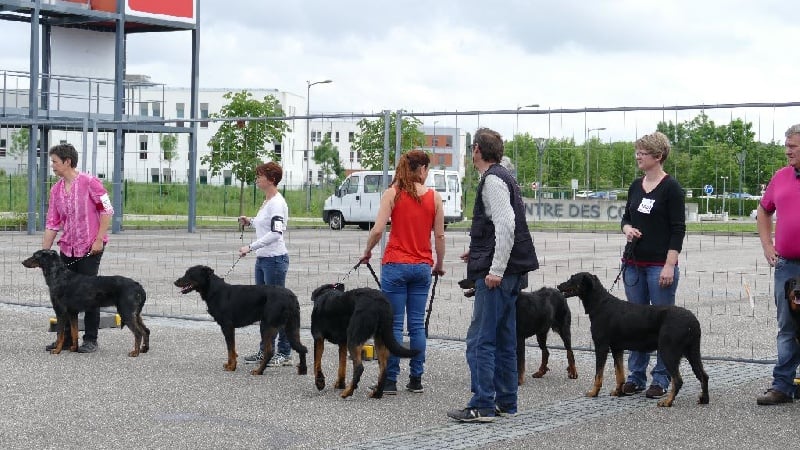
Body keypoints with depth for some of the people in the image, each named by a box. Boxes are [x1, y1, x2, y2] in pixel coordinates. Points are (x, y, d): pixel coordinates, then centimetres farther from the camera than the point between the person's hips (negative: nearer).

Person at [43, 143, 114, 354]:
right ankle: (66, 338, 16)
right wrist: (44, 252, 7)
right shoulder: (56, 190, 8)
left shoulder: (89, 183, -10)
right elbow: (52, 223, 11)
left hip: (90, 248, -6)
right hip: (67, 248, 6)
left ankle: (91, 340, 6)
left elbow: (107, 211, -9)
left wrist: (99, 240, -13)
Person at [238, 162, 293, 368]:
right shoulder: (266, 201, 13)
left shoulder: (277, 203, -16)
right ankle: (265, 350, 22)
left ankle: (284, 354, 3)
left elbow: (276, 233, -25)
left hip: (275, 259, -10)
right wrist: (250, 221, 12)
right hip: (262, 259, 10)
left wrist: (251, 247, -25)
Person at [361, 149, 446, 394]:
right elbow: (439, 236, 4)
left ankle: (390, 381, 2)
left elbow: (378, 229, -10)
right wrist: (439, 264, 18)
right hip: (422, 266, 2)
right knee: (417, 324, 9)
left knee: (394, 324, 1)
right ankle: (416, 379, 12)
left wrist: (366, 252, 6)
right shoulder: (434, 197, 3)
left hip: (395, 265, -2)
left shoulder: (392, 193, -3)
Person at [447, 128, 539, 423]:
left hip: (496, 275, -10)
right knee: (504, 339, 14)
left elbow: (506, 225, -22)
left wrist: (495, 270, -23)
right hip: (509, 273, 10)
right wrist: (479, 252, 25)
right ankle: (505, 403, 20)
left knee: (480, 340, -8)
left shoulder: (492, 180, -12)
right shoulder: (503, 177, 18)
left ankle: (481, 406, -8)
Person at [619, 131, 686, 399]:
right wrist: (627, 228, -4)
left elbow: (678, 229, -11)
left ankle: (661, 379, 7)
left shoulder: (671, 188, -9)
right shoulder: (636, 186, 11)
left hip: (660, 265, -7)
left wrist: (669, 266, -17)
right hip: (634, 263, 7)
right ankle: (636, 377, 16)